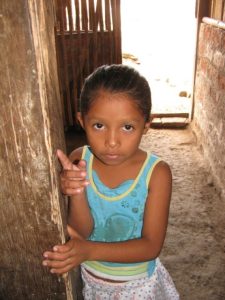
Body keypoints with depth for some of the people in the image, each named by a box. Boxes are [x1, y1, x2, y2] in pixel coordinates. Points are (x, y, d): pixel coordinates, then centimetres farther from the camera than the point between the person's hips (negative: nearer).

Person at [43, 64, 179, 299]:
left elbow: (151, 246, -22)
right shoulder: (78, 162, -18)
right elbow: (81, 232, -17)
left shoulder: (156, 173, -24)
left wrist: (90, 250, -34)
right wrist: (76, 194, -36)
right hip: (88, 278, 2)